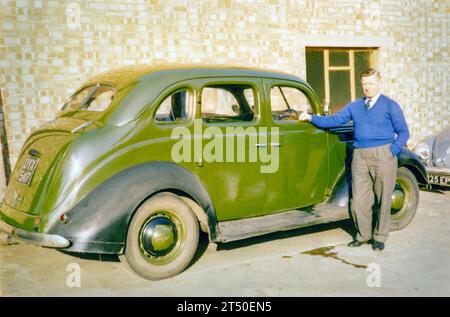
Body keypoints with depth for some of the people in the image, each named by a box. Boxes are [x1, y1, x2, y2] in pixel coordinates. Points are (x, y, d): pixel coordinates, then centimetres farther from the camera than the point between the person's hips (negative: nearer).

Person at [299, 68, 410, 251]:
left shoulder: (390, 106, 3)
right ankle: (363, 235, 21)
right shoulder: (354, 106, 15)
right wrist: (311, 118, 4)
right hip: (359, 156, 3)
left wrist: (392, 151, -10)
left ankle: (379, 237, 19)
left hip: (382, 155, -3)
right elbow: (334, 120, 13)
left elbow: (403, 132, 2)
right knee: (358, 201, 3)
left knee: (383, 200, 4)